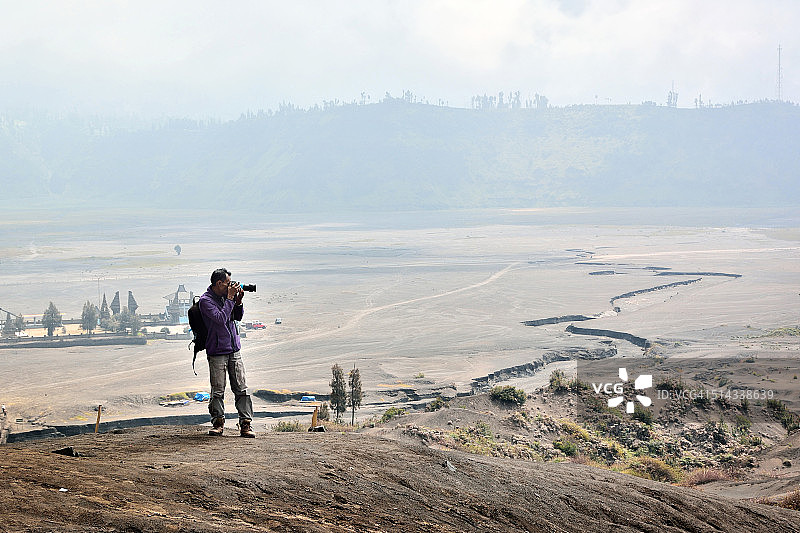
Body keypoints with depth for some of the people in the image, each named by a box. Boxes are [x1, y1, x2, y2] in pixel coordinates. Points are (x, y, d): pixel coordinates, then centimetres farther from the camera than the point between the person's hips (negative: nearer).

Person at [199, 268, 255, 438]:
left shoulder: (226, 296, 9)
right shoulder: (205, 300, -10)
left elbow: (238, 316, 17)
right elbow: (221, 318, -21)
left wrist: (238, 301, 0)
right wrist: (230, 299, -15)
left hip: (234, 350, 6)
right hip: (217, 352, -5)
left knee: (241, 389, 0)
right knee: (218, 391, -1)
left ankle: (246, 424, 1)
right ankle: (218, 422, 12)